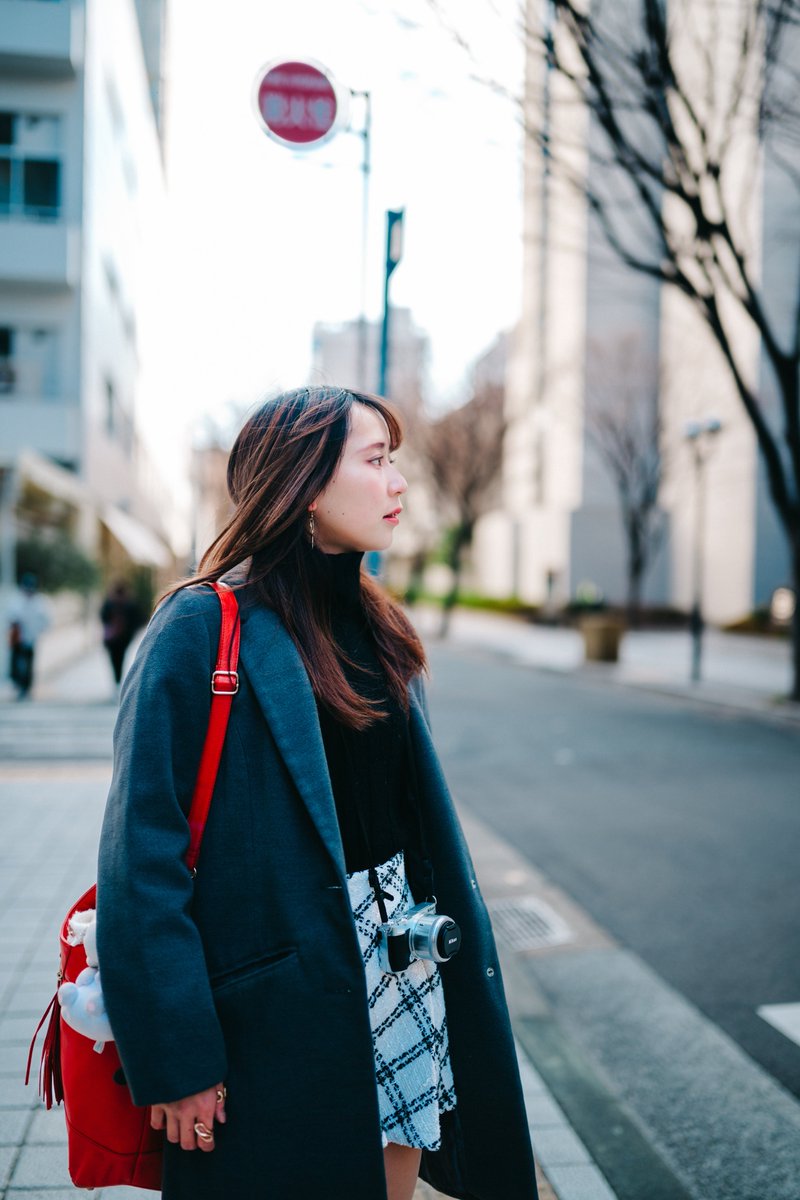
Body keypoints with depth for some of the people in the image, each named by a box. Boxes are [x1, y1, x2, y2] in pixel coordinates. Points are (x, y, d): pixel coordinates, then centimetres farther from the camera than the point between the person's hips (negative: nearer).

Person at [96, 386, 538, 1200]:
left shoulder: (375, 628, 7)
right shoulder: (203, 628, -16)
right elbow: (142, 854, -18)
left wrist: (457, 944, 13)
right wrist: (175, 1061, -19)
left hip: (400, 956, 7)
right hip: (276, 1002, -6)